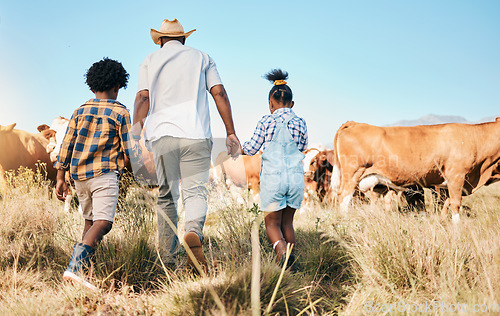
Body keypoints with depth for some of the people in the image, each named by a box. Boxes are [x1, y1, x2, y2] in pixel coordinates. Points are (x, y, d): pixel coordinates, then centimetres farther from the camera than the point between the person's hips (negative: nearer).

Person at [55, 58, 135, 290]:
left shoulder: (80, 111, 11)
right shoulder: (120, 112, -1)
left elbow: (66, 146, 8)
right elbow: (129, 150, -4)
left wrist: (60, 179, 11)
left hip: (79, 175, 6)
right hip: (104, 174, -6)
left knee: (90, 221, 19)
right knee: (103, 222, -15)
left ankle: (85, 267, 19)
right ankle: (74, 266, -34)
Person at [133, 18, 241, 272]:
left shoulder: (150, 61, 17)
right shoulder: (201, 57, 17)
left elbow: (143, 98, 2)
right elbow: (219, 93, 6)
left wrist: (135, 135, -4)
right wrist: (230, 132, 4)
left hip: (161, 134, 1)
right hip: (195, 134, -1)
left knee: (166, 196, 9)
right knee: (195, 191, -4)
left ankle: (167, 259, 8)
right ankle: (193, 233, -35)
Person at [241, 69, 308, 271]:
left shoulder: (266, 122, -3)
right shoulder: (300, 123, 5)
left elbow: (251, 149, 4)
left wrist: (239, 148, 24)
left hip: (272, 177, -3)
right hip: (296, 177, 3)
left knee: (272, 223, 4)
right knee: (287, 221, 16)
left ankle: (282, 251, -24)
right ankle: (290, 264, 13)